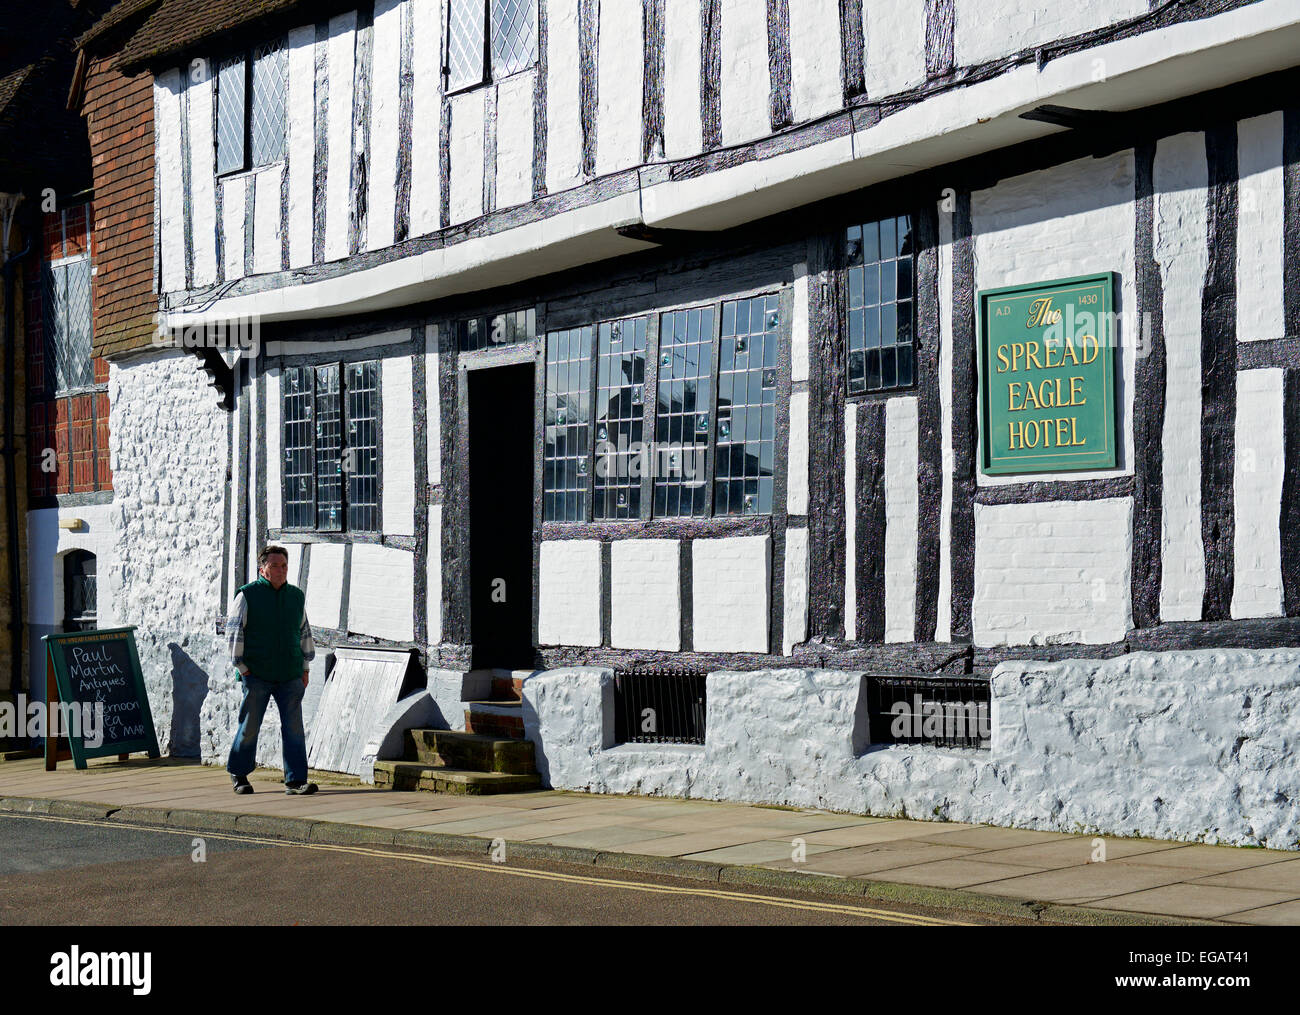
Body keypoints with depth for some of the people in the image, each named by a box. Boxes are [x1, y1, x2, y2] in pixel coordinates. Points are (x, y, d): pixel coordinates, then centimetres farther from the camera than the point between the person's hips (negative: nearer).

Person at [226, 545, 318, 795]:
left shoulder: (296, 596, 12)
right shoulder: (247, 595, -2)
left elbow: (304, 632, 20)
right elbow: (233, 631, -2)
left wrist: (304, 669, 15)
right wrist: (242, 667, -5)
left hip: (290, 677, 3)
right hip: (256, 675, -3)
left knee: (294, 727, -4)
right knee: (250, 726, 3)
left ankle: (295, 780, -4)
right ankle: (238, 774, 21)